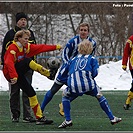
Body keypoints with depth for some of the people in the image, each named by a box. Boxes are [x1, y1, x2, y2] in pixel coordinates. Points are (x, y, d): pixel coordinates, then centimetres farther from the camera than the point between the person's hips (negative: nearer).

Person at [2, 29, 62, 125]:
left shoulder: (26, 47, 5)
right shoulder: (13, 48, -19)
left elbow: (41, 48, 9)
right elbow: (9, 63, -32)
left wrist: (56, 47, 8)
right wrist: (14, 76, -43)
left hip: (19, 74, 8)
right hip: (11, 73, -8)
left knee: (31, 93, -1)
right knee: (27, 61, -27)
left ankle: (39, 118, 0)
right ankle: (48, 73, -30)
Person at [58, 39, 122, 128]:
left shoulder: (73, 60, 27)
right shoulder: (92, 59, 19)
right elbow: (95, 73, 7)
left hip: (73, 87, 1)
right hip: (88, 85, -1)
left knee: (65, 95, 30)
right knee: (100, 96, 24)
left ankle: (68, 120, 20)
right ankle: (112, 118, 25)